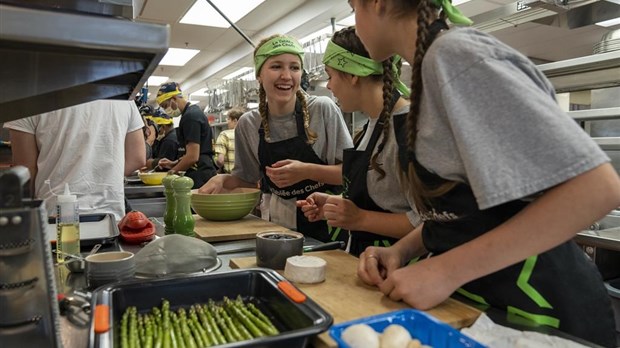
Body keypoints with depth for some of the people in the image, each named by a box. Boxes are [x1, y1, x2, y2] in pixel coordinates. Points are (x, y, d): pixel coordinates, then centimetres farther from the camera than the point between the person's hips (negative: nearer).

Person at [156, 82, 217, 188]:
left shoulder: (190, 116, -15)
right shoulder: (194, 111, 16)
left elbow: (193, 157, -20)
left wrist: (173, 171, -7)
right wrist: (174, 163, 16)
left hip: (199, 176, -10)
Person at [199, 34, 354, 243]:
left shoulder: (324, 109, -12)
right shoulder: (248, 124, -1)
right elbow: (247, 179, 11)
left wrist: (306, 171, -22)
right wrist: (223, 180, -8)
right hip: (281, 225, 3)